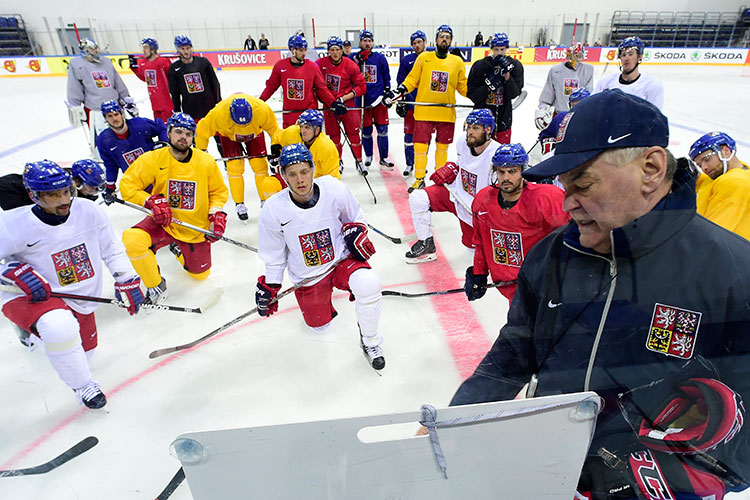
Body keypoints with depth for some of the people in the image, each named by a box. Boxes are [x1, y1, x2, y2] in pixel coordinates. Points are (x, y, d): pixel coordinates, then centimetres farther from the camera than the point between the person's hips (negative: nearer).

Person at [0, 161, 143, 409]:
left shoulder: (89, 211, -14)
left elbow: (112, 248, -1)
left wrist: (127, 280, -3)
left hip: (80, 298, 5)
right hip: (28, 295, -4)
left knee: (84, 350, 20)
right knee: (61, 328, -37)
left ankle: (32, 330, 53)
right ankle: (82, 385, -10)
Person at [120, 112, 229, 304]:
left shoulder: (206, 162, -9)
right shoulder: (152, 159, -12)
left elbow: (219, 191, 3)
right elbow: (127, 185, -8)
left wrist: (216, 213, -14)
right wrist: (151, 201, -24)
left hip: (196, 228, 1)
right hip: (163, 223, -1)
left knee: (200, 274, 13)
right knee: (131, 240, -31)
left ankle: (178, 248, 48)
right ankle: (156, 286, -5)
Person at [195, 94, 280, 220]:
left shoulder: (263, 110, -38)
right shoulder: (218, 113, -39)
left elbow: (274, 129, -18)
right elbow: (202, 130, -21)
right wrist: (200, 152, -13)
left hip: (255, 132, 1)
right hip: (228, 134, -1)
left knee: (260, 165, -7)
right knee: (235, 168, -10)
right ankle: (239, 205, 3)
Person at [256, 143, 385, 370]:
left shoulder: (335, 189, -19)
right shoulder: (273, 209, -17)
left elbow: (354, 216, 5)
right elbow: (273, 255, -1)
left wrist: (356, 230, -14)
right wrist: (269, 287, 3)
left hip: (342, 259, -1)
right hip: (307, 275, 2)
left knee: (369, 283, -32)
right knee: (319, 325, 14)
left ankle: (369, 340, -5)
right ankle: (323, 294, 50)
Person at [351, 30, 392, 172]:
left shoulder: (380, 58, 7)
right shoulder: (354, 57, 4)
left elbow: (386, 77, 13)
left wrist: (387, 92, 6)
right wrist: (357, 60, -16)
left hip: (379, 99, 1)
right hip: (362, 100, 0)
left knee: (382, 129, -1)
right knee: (366, 131, 6)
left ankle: (383, 159, 9)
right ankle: (368, 157, 24)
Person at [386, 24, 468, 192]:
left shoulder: (458, 62, 7)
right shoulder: (423, 58, 4)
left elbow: (463, 87, 13)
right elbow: (411, 81, 6)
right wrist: (396, 93, -7)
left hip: (447, 113, 2)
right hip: (424, 111, -1)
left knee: (442, 147, 10)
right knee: (420, 146, -4)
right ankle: (419, 179, 12)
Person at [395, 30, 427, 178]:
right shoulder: (407, 60, 4)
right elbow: (401, 82, 6)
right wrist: (400, 101, 0)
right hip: (411, 103, 0)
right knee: (409, 134, 1)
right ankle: (409, 164, 12)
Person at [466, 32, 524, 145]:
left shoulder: (515, 65, -1)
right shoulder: (480, 66, -7)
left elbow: (514, 94, -7)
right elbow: (471, 94, -8)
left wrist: (507, 76, -19)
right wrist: (488, 86, -22)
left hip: (503, 117, 2)